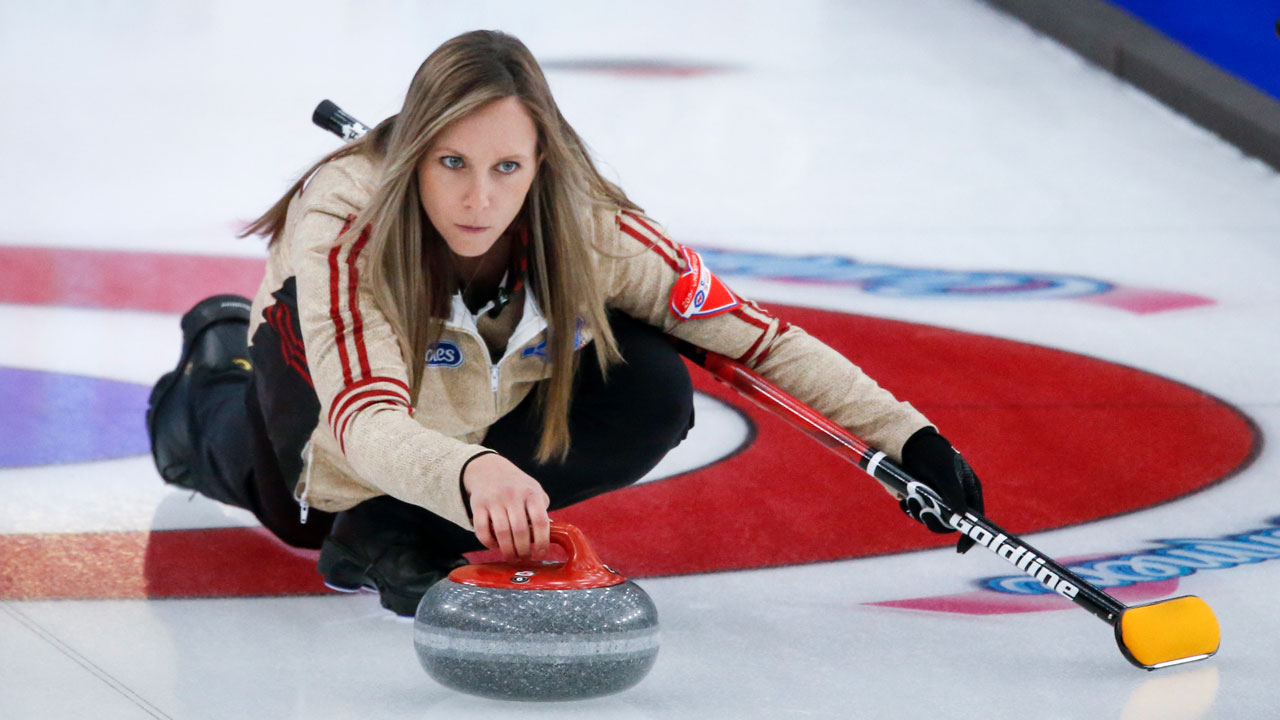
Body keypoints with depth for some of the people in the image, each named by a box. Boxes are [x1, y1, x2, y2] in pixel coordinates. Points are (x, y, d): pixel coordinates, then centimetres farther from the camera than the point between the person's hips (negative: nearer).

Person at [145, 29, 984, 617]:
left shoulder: (591, 230, -33)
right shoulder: (343, 223, -41)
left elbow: (758, 336, -25)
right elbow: (366, 422, -54)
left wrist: (906, 437, -34)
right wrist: (470, 474, -76)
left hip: (480, 407, 0)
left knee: (653, 394, -24)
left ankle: (392, 541, -12)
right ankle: (217, 372, 15)